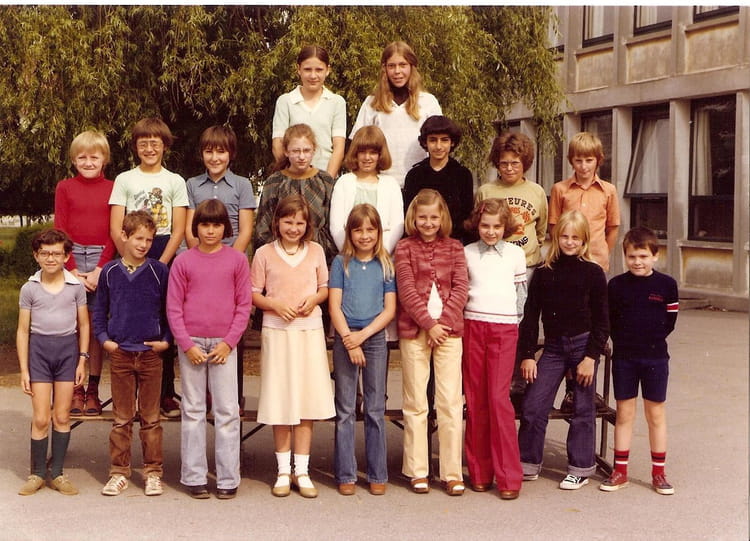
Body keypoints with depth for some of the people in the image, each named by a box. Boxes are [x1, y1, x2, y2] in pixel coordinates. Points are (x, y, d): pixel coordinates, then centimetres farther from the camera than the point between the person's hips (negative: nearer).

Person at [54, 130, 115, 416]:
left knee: (97, 325, 2)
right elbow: (60, 230, 3)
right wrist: (72, 270, -7)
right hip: (73, 257, 0)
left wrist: (99, 270, -8)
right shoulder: (65, 187, 6)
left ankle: (93, 390, 8)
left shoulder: (112, 189, 5)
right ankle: (75, 389, 5)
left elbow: (114, 232, 2)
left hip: (102, 260, 0)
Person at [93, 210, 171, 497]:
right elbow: (99, 311, 12)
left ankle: (153, 473, 15)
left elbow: (170, 310, 5)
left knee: (151, 418, 6)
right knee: (121, 418, 8)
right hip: (119, 353, 1)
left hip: (151, 354, -1)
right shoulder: (109, 272, 3)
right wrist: (104, 339, 1)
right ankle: (119, 473, 17)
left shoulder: (159, 271, -1)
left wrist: (166, 340, -4)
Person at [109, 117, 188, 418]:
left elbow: (178, 231, 3)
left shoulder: (175, 182, 8)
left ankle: (166, 393, 7)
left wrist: (159, 265, -8)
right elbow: (116, 229, 2)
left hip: (164, 258, 0)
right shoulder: (124, 180, 8)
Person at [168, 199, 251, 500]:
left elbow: (244, 305, 2)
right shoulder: (183, 261, 3)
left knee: (227, 411, 1)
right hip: (191, 343, 0)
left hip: (224, 344, 0)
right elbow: (173, 307, 2)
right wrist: (187, 344, -7)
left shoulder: (237, 259, 3)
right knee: (193, 410, 6)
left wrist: (229, 342, -6)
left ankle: (228, 478, 8)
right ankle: (194, 477, 13)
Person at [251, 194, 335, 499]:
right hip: (276, 332, -1)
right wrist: (275, 305, -14)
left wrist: (314, 299, -8)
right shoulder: (265, 254, 2)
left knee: (307, 402, 2)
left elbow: (325, 288, 12)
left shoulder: (315, 251, 8)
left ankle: (302, 472, 11)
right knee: (280, 403, 2)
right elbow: (254, 294, 3)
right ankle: (283, 472, 15)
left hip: (310, 331, 2)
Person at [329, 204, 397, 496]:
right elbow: (334, 306, -1)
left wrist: (363, 335, -11)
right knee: (345, 411, 3)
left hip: (375, 338, 1)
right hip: (345, 339, 0)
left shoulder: (386, 265, 6)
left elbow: (389, 310, 2)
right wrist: (349, 341, -11)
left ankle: (377, 475, 12)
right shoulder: (341, 263, 4)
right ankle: (346, 475, 10)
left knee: (375, 410, 5)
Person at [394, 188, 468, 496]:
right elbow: (406, 289, -4)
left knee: (451, 402, 0)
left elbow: (460, 288, 3)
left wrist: (443, 321, -10)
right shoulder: (405, 248, 5)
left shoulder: (454, 248, 11)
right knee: (415, 403, 5)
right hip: (414, 331, -1)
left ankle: (452, 473, 7)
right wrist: (428, 323, -11)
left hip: (448, 330, 1)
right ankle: (417, 471, 13)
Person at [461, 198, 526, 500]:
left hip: (504, 329, -1)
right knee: (475, 399, 2)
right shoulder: (467, 254, 10)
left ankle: (509, 476, -4)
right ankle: (479, 472, 11)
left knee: (499, 398, -10)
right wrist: (461, 321, 5)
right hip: (472, 326, 2)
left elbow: (522, 293, 15)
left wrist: (516, 320, 9)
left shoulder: (516, 254, 9)